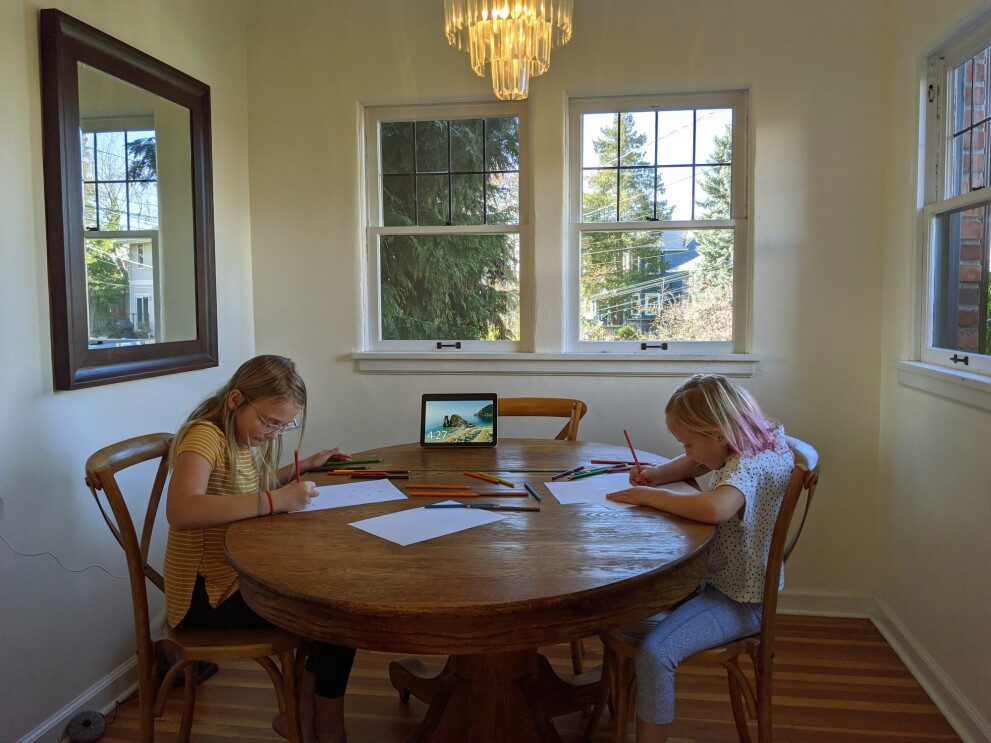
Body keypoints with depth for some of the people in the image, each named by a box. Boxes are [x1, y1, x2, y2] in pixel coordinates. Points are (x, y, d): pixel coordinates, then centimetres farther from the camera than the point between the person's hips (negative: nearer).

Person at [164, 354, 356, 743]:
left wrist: (305, 465, 15)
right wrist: (276, 500, -38)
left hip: (238, 577, 9)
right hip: (206, 596, -9)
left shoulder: (242, 438, 7)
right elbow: (181, 511, -39)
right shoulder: (205, 436, -21)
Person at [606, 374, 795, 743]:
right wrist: (656, 474, 1)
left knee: (654, 652, -25)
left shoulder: (751, 467, -27)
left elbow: (713, 509, -49)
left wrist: (648, 496, -33)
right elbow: (692, 464, 22)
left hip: (738, 602, -10)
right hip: (713, 577, 10)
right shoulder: (739, 452, 1)